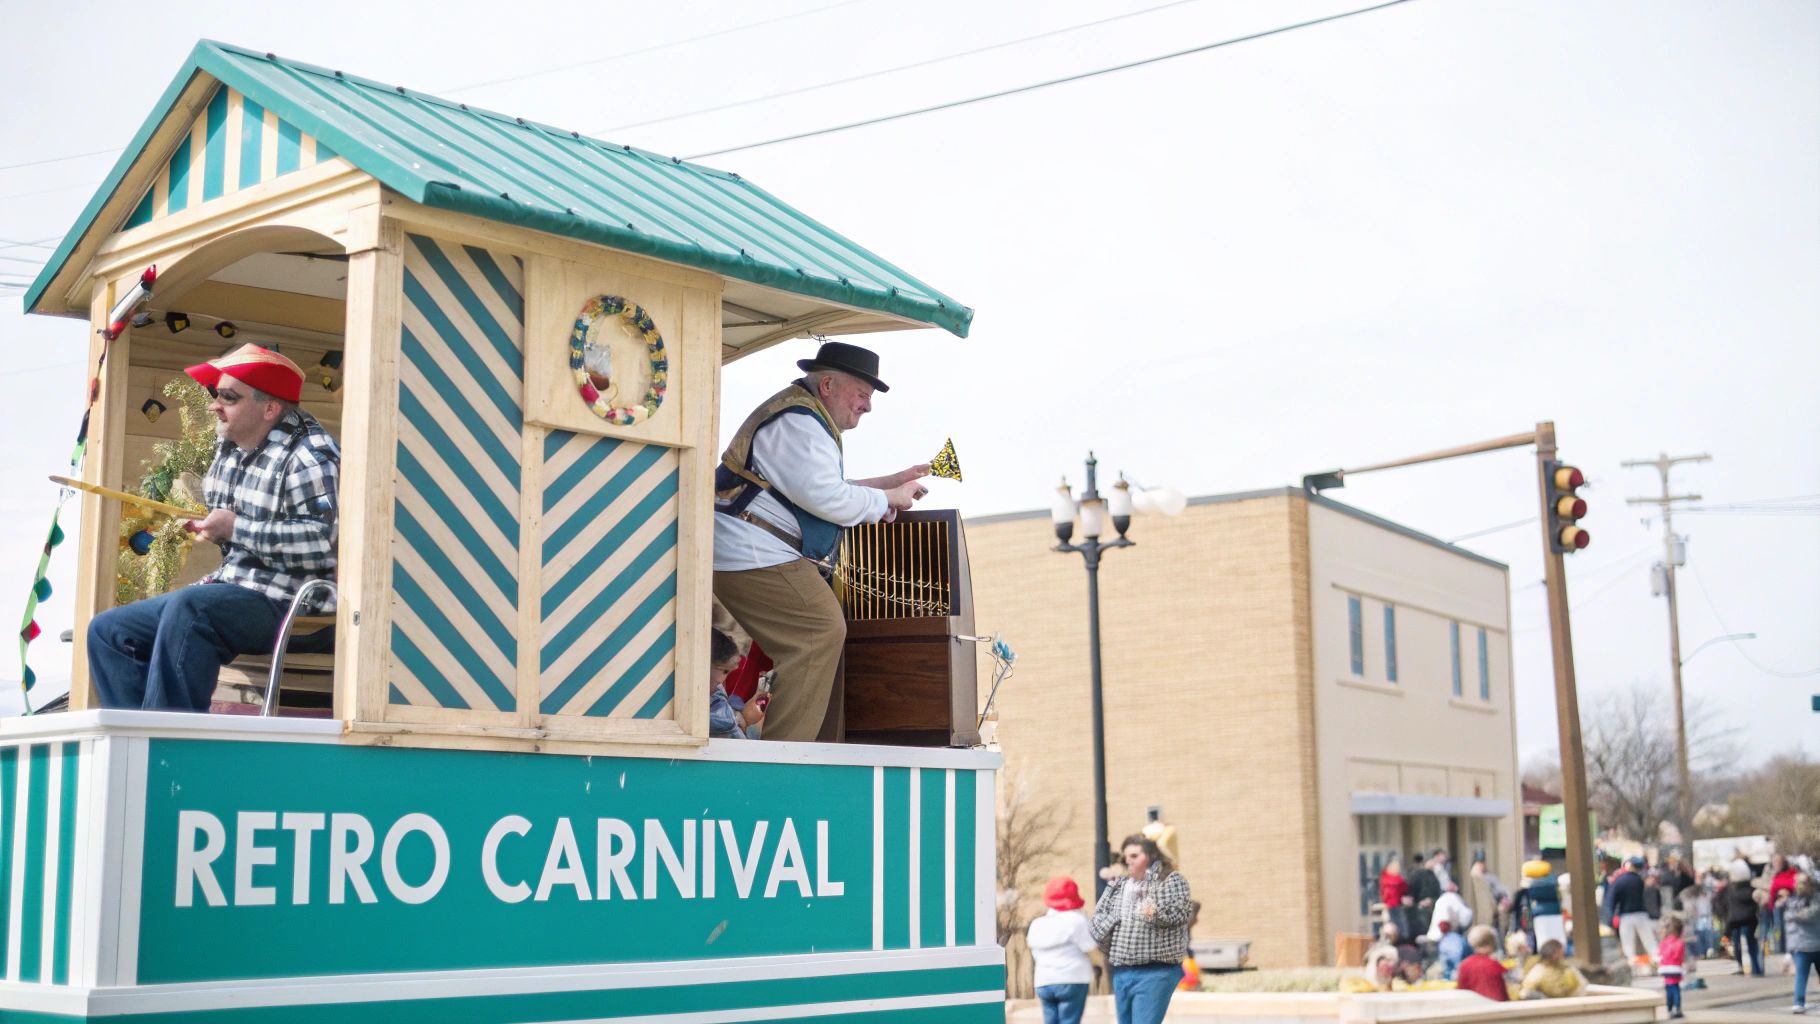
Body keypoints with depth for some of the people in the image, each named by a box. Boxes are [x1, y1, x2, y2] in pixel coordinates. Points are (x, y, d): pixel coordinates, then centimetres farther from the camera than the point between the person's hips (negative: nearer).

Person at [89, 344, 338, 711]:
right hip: (231, 589, 10)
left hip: (289, 602, -10)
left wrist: (235, 528, -23)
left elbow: (324, 541, -28)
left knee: (187, 608, -36)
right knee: (107, 631, 8)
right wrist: (208, 525, 8)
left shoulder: (308, 455, -16)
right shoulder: (230, 446, 13)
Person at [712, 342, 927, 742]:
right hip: (752, 555, -12)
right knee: (821, 632, -18)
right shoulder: (798, 422, -13)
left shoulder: (805, 419, 23)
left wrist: (892, 482, 19)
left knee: (824, 635, 10)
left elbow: (826, 488, 26)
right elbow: (828, 498, -20)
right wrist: (890, 498, -7)